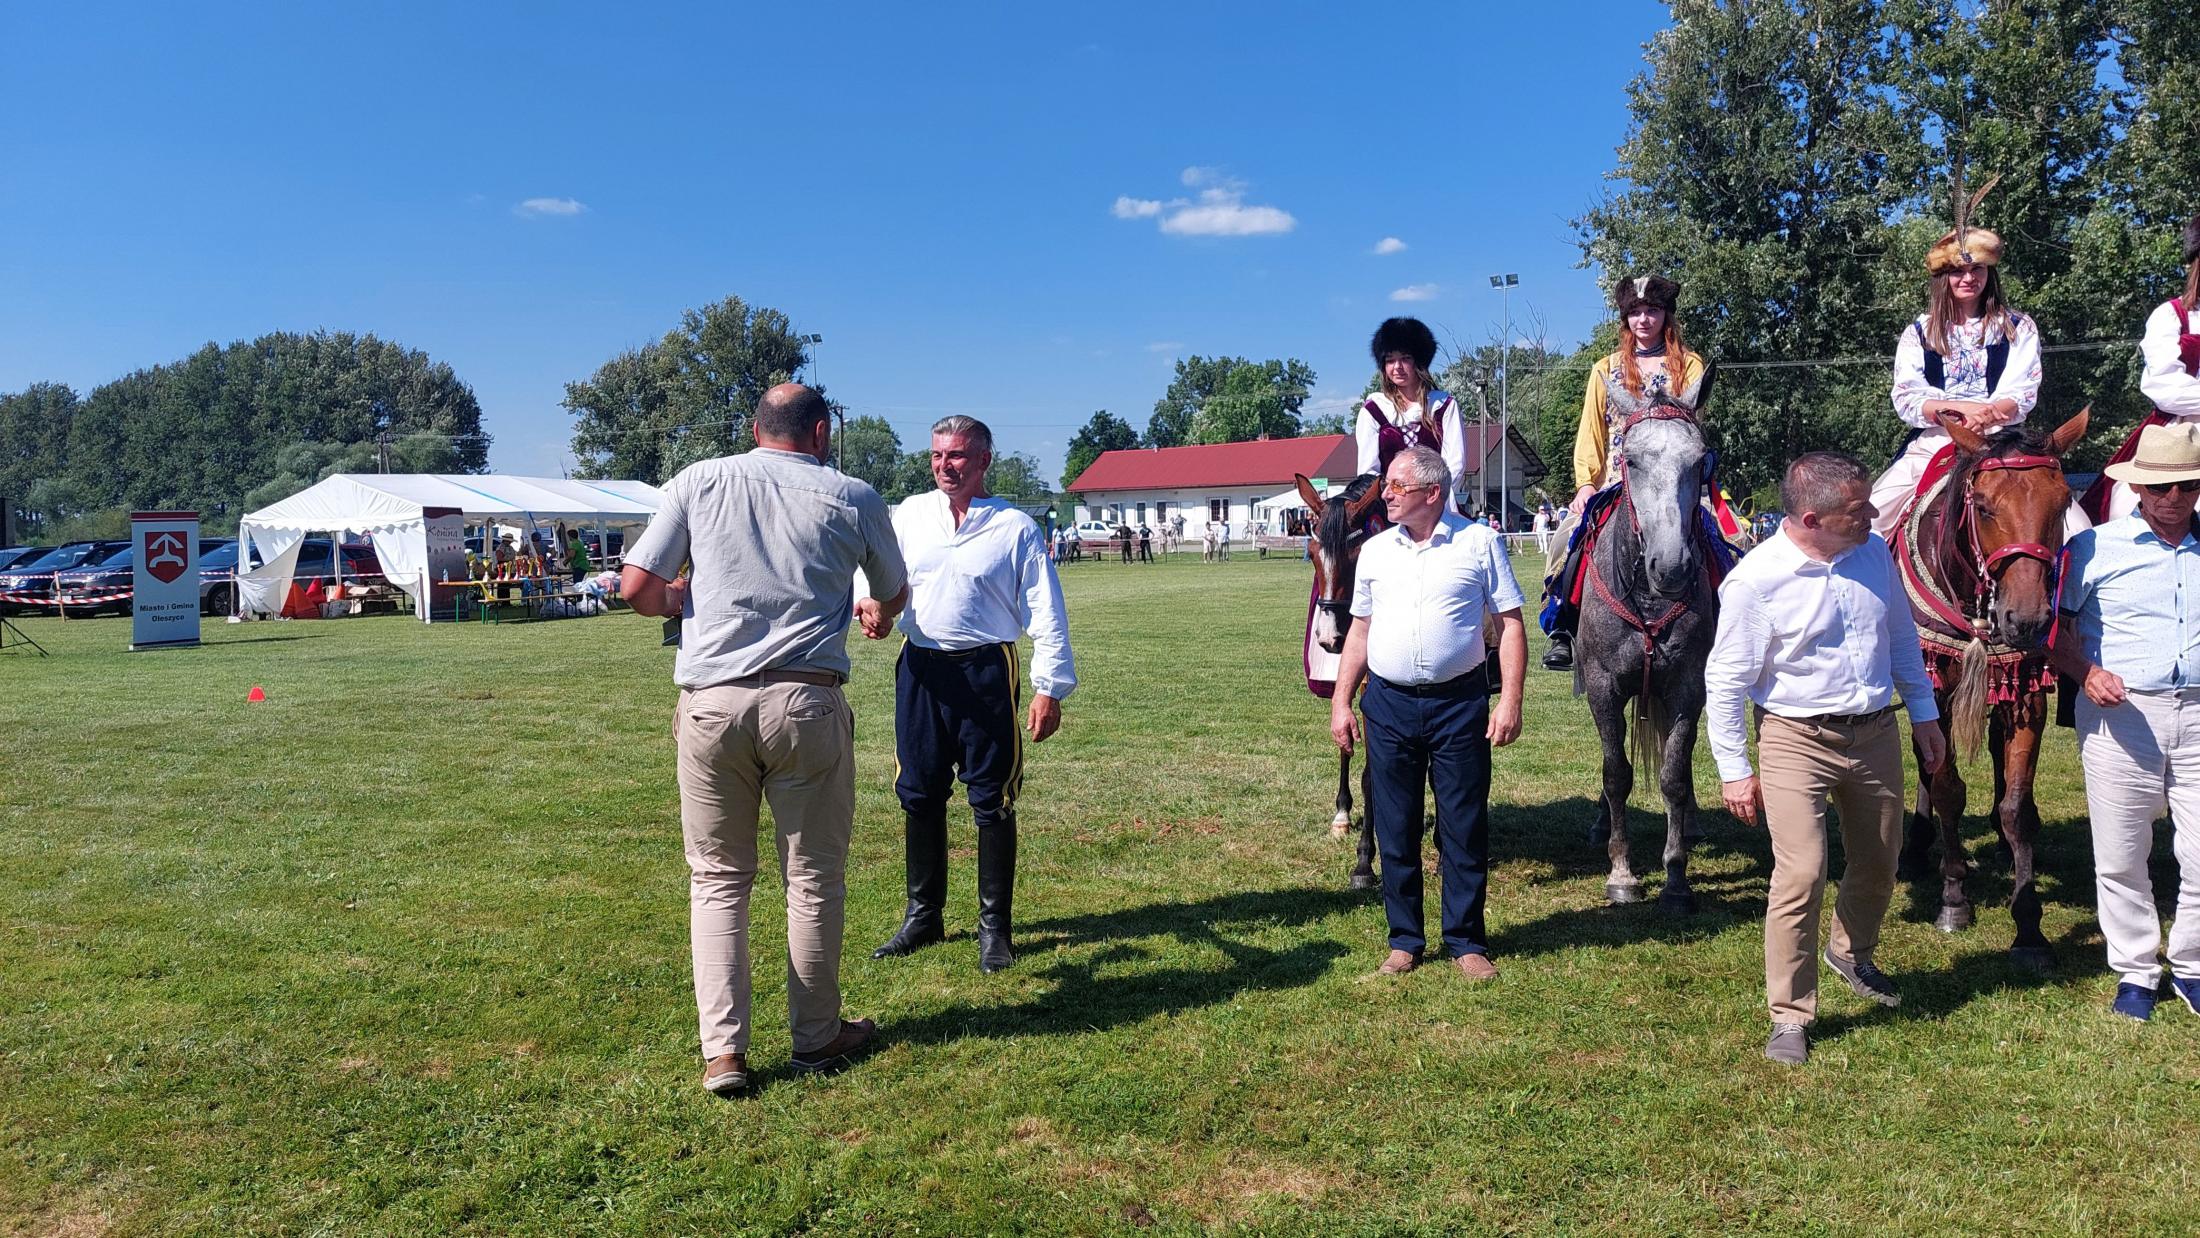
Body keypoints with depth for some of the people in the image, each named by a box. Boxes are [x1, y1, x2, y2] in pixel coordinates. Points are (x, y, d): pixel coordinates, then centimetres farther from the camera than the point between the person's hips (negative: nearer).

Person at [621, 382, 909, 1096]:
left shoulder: (699, 481, 8)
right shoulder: (853, 498, 8)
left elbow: (636, 588, 3)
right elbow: (894, 596, 24)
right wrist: (879, 618, 47)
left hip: (709, 703, 1)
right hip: (805, 703, -1)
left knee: (717, 878, 13)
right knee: (814, 878, 12)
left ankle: (723, 1051, 10)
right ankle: (816, 1037, 26)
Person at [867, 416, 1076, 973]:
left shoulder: (1014, 526, -1)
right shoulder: (909, 514, 8)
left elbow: (1046, 612, -2)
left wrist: (1050, 687, -7)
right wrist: (868, 598, -12)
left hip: (986, 671, -3)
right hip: (920, 669, 4)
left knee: (992, 801, 3)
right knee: (918, 796, 11)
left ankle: (994, 925, 17)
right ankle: (923, 915, 28)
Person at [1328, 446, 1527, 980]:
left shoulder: (1479, 542, -1)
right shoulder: (1375, 550, 9)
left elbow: (1510, 624, -2)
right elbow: (1359, 631, 14)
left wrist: (1510, 700, -10)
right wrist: (1340, 702, 8)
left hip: (1460, 702, -3)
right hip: (1389, 705, 3)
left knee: (1464, 829, 4)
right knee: (1395, 830, 8)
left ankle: (1466, 941, 18)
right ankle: (1405, 940, 22)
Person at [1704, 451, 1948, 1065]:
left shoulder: (1874, 553, -1)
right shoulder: (1756, 581, -18)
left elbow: (1902, 636, 15)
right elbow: (1726, 681, -13)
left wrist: (1924, 713, 17)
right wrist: (1735, 771, -12)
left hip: (1876, 733, 6)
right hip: (1797, 740, -6)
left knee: (1879, 863, 19)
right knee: (1801, 873, -11)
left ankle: (1851, 952, 49)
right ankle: (1790, 1016, 4)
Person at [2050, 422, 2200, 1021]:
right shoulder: (2095, 547, -1)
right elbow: (2052, 623, 1)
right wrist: (2087, 673, -15)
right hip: (2118, 715, -2)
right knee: (2120, 857, 7)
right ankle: (2135, 972, 23)